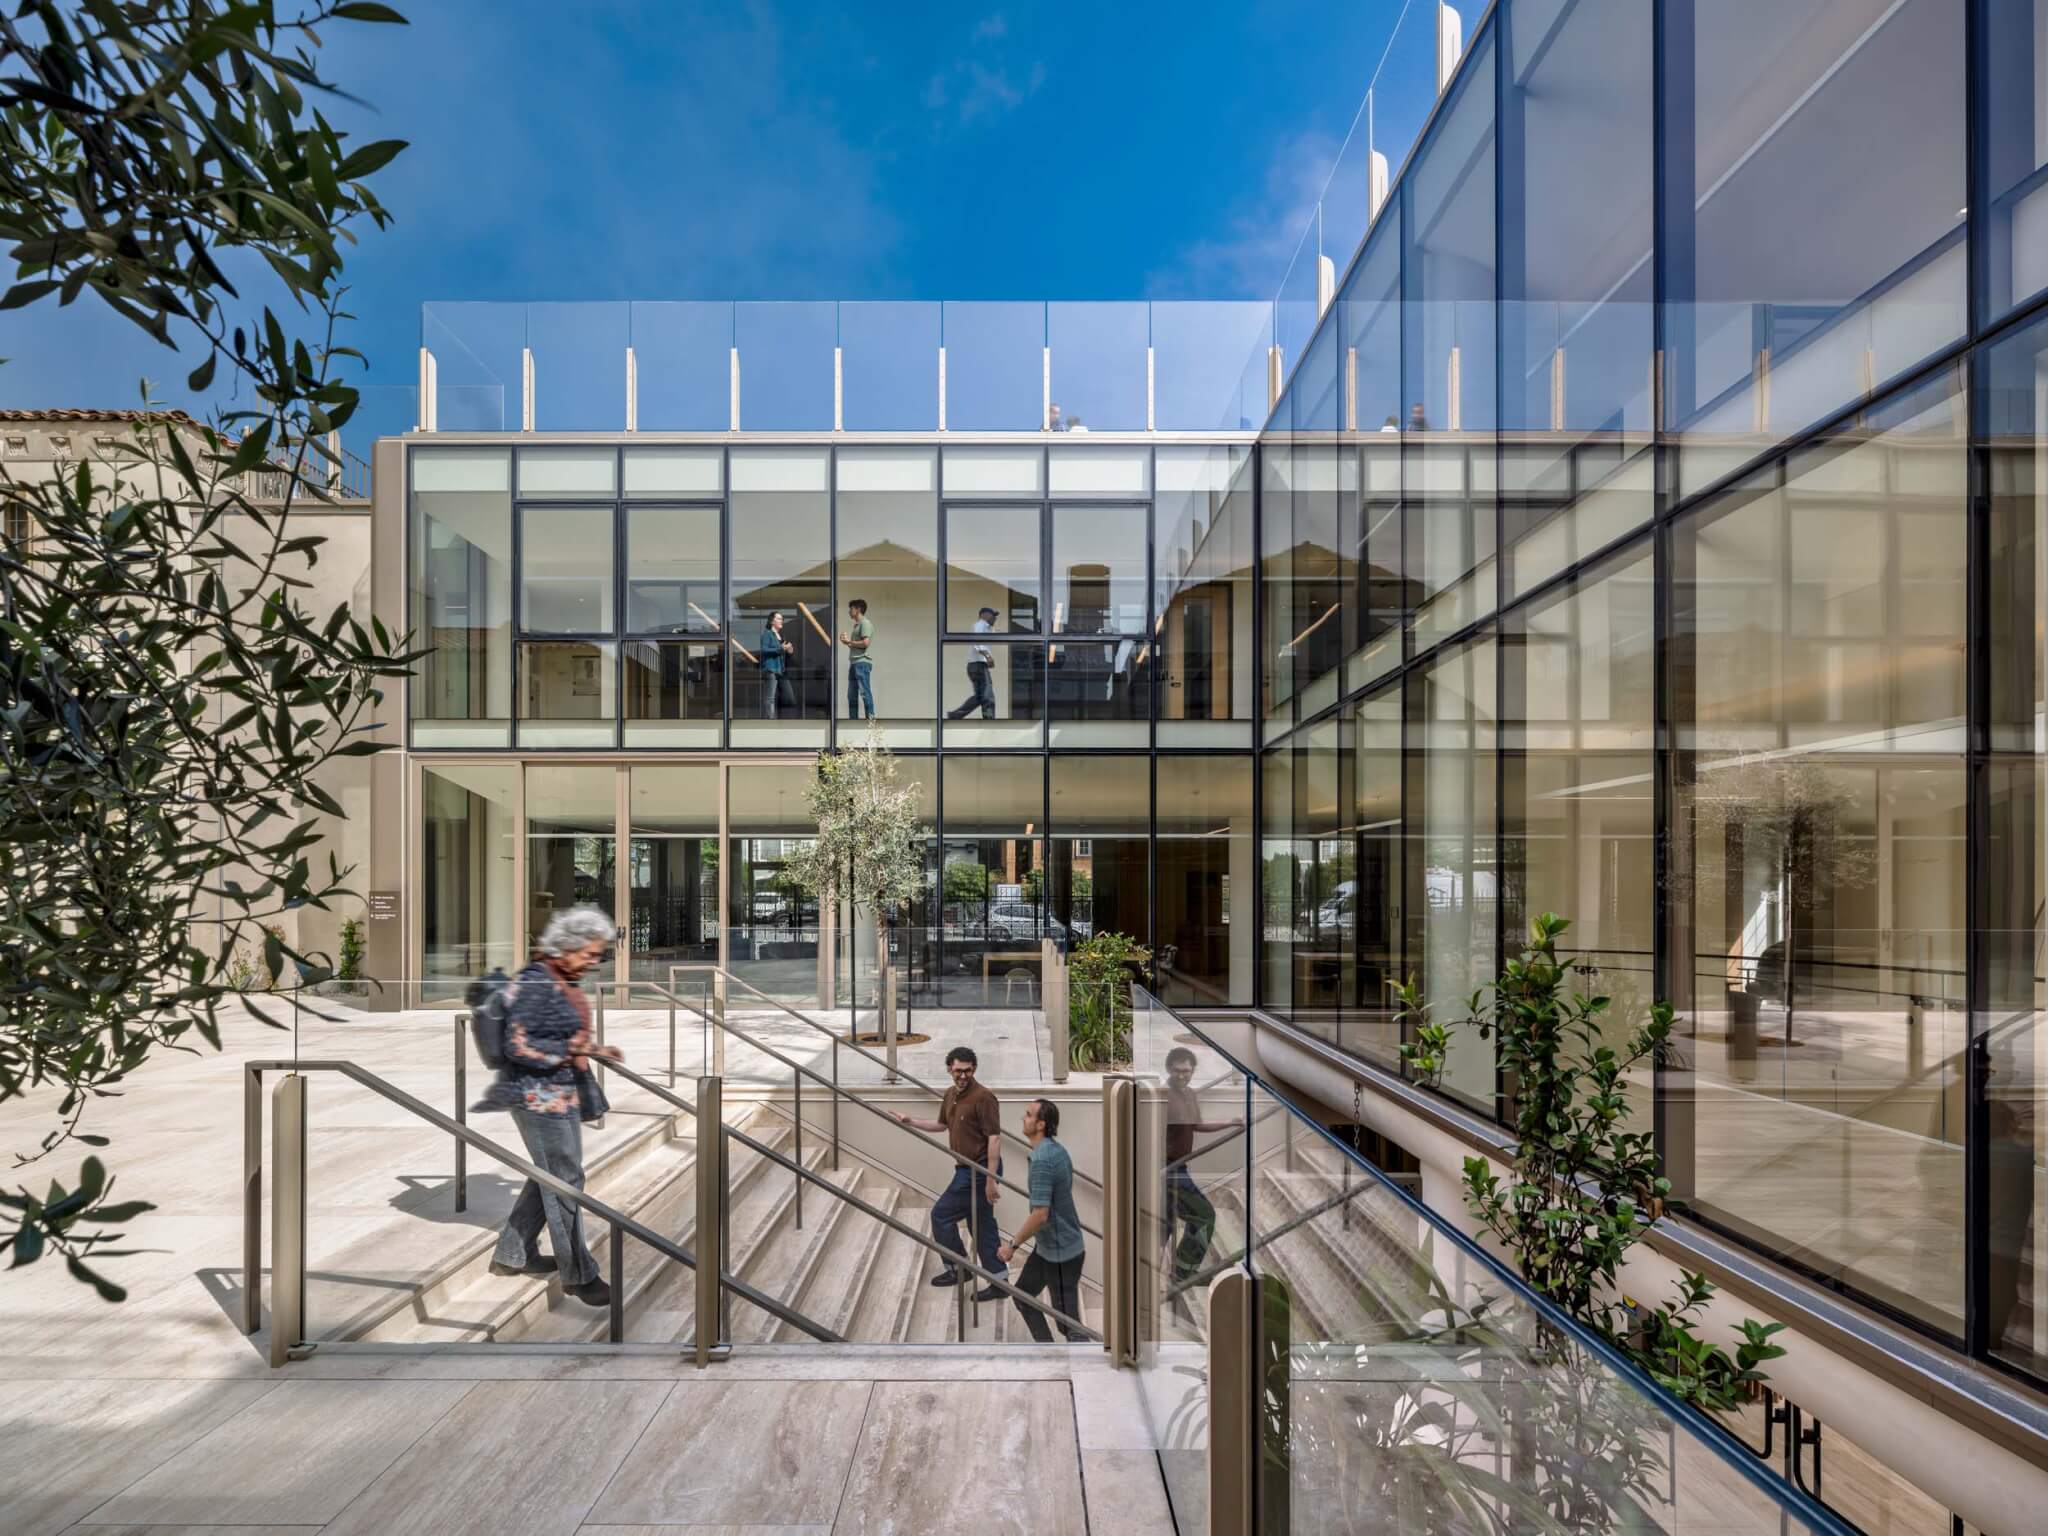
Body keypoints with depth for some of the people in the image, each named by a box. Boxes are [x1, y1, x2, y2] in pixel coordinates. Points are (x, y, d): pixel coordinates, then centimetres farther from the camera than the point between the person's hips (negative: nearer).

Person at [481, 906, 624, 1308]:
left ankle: (512, 1254, 35)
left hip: (563, 1094, 9)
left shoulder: (566, 981, 7)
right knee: (565, 1181, 0)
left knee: (548, 1177, 19)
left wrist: (595, 1048, 8)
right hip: (539, 1097, -9)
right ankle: (579, 1276, 13)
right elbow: (517, 1046, -22)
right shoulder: (534, 983, -20)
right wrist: (571, 1049, -28)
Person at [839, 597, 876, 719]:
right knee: (852, 695, 9)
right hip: (854, 663, 10)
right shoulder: (856, 625, 22)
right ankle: (853, 719, 13)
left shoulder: (865, 623, -6)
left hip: (862, 663, -10)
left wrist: (849, 642, -6)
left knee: (864, 692, -12)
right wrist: (846, 642, 9)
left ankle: (870, 719, -12)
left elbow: (865, 643, -17)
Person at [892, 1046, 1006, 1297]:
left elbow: (995, 1138, -22)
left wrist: (991, 1180, -24)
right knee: (982, 1225, 13)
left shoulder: (983, 1097, -20)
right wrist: (911, 1121, 13)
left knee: (941, 1215, 1)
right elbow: (942, 1124, 24)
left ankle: (959, 1268, 17)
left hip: (977, 1172, -8)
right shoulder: (951, 1094, 7)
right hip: (967, 1170, 8)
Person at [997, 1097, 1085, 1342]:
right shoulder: (1056, 1149, 4)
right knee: (1022, 1295, 20)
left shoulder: (1042, 1159, -26)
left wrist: (1012, 1245, -16)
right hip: (1047, 1245, 10)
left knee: (1067, 1321, 0)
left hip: (1060, 1251, -10)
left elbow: (1040, 1215, -29)